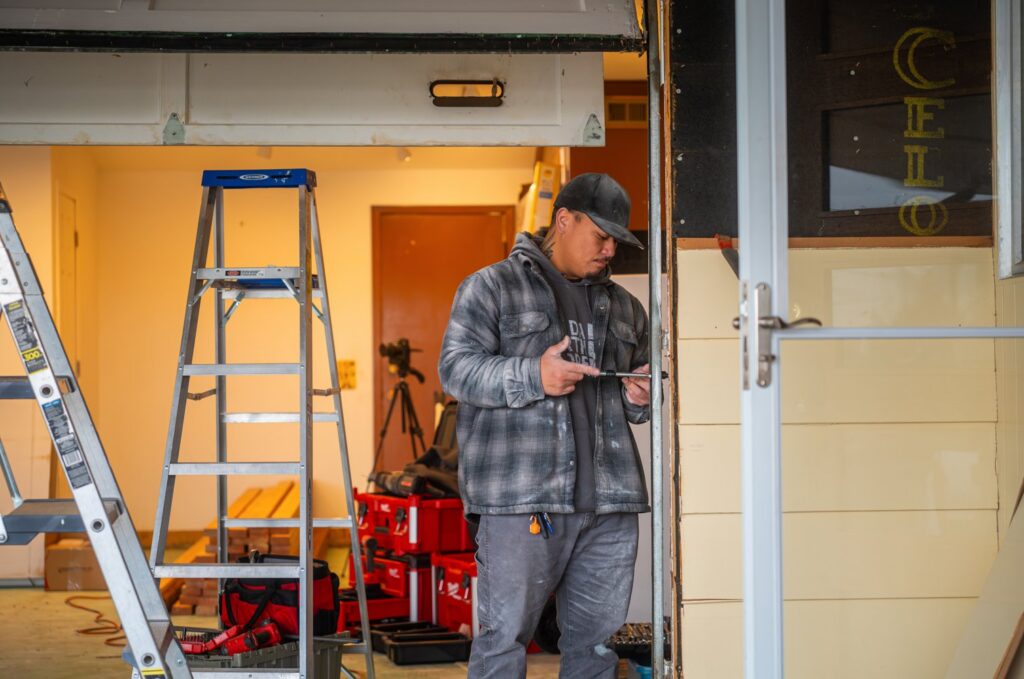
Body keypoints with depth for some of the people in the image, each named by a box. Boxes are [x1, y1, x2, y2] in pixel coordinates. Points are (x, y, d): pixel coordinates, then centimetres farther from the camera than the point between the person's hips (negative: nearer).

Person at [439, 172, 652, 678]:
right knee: (504, 636, -5)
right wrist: (532, 375, -18)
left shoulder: (624, 307, 22)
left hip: (608, 503, 6)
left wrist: (639, 400, 6)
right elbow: (456, 368, -5)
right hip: (520, 500, -5)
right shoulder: (491, 287, 5)